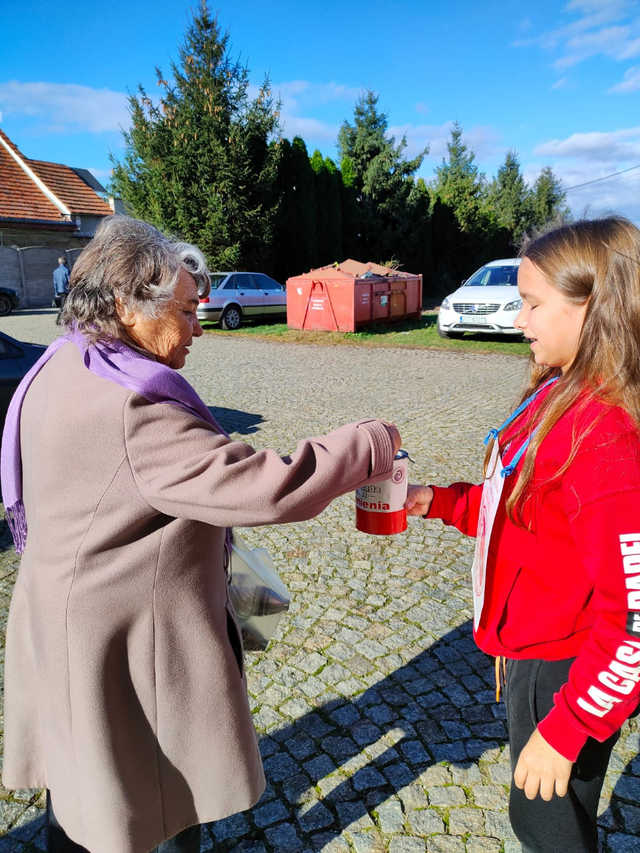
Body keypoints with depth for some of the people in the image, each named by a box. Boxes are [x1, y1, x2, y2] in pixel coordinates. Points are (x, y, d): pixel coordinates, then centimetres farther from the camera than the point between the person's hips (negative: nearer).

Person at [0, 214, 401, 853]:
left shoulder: (61, 372, 3)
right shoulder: (129, 408, -30)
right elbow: (269, 489, -34)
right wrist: (372, 442, -20)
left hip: (68, 627, 9)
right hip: (121, 649, -9)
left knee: (82, 788, 26)